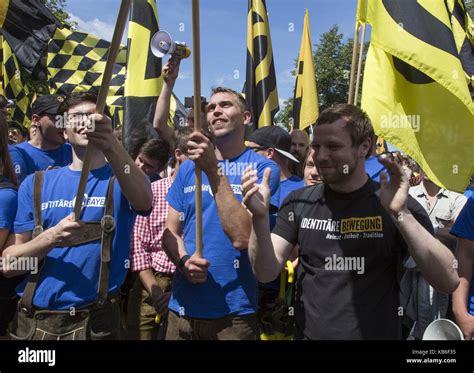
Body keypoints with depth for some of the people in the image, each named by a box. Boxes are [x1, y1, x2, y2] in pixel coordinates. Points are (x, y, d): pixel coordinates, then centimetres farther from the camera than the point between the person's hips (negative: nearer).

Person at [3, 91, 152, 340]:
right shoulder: (36, 185, 2)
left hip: (96, 320, -2)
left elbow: (144, 203, -28)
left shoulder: (121, 179, -3)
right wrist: (51, 237, -20)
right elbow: (8, 264, -1)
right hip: (33, 321, 2)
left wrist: (112, 147, -44)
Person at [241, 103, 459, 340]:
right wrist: (260, 217, -24)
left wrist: (401, 214, -29)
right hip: (308, 333, 2)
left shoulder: (393, 203, -9)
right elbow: (266, 273, -8)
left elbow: (448, 283, -17)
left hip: (377, 333, -1)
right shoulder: (299, 203, -3)